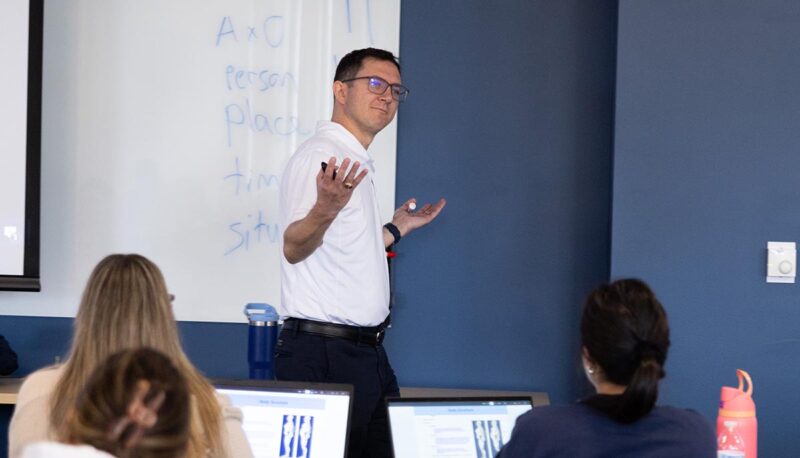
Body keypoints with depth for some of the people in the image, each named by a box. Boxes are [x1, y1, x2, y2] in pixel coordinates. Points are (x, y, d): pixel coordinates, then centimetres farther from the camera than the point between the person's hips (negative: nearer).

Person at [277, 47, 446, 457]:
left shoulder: (358, 164, 19)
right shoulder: (320, 155, -10)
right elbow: (293, 248, -23)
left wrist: (396, 228, 30)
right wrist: (325, 209, -41)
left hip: (366, 351, 9)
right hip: (323, 351, -9)